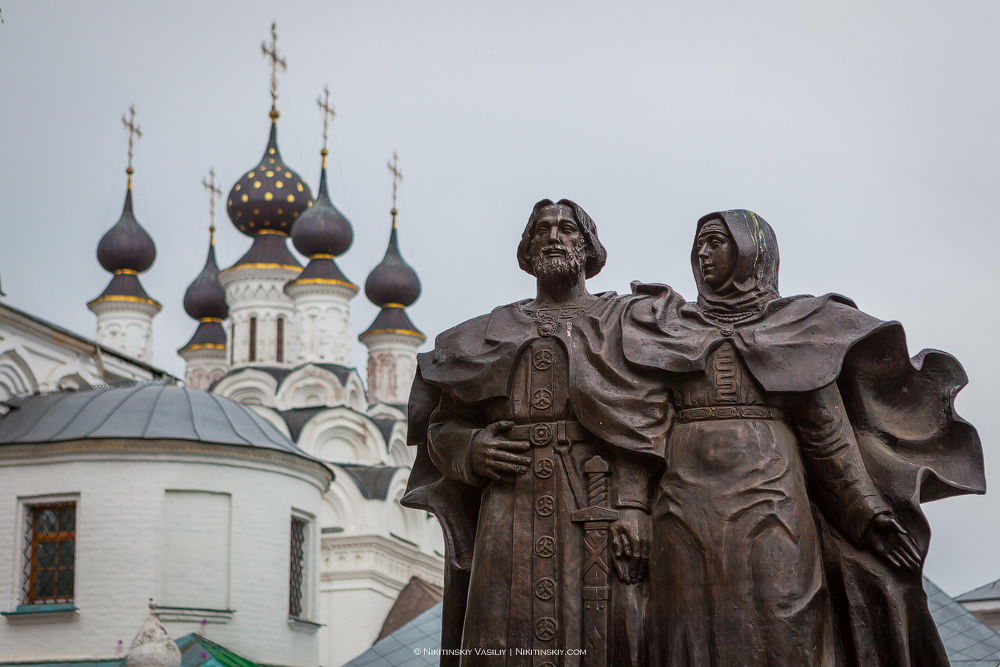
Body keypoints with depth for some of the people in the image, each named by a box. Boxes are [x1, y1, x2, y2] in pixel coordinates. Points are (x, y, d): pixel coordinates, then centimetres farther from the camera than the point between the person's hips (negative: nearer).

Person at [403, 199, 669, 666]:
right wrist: (469, 449, -3)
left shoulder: (621, 321, 12)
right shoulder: (494, 331, 21)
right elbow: (440, 425, 20)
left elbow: (644, 423, 0)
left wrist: (633, 505, -13)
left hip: (594, 509, -2)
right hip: (510, 513, 2)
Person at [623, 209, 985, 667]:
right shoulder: (672, 326, 18)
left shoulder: (794, 326, 12)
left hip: (768, 497, -2)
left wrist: (869, 513, 3)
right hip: (688, 504, 2)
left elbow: (827, 430, 8)